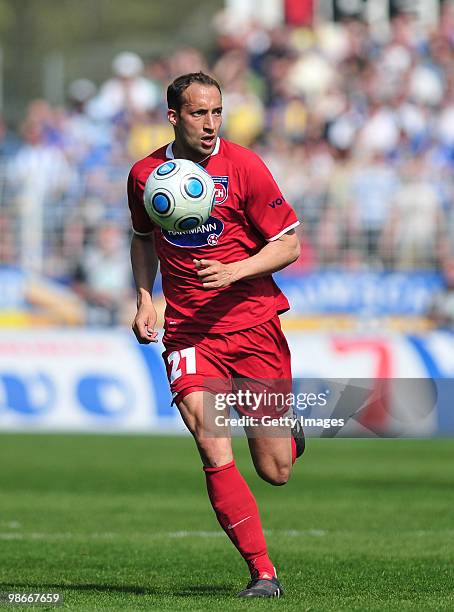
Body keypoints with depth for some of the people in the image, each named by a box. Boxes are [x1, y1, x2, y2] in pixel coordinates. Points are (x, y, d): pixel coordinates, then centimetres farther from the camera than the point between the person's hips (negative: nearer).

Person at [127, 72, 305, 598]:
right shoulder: (144, 175, 3)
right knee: (213, 452, -18)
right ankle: (262, 574, -9)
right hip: (188, 334, 1)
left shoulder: (243, 167, -6)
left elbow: (288, 244, -3)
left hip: (253, 325, -1)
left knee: (275, 471, 3)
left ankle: (289, 436, 41)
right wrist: (145, 298, 7)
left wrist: (234, 272, -19)